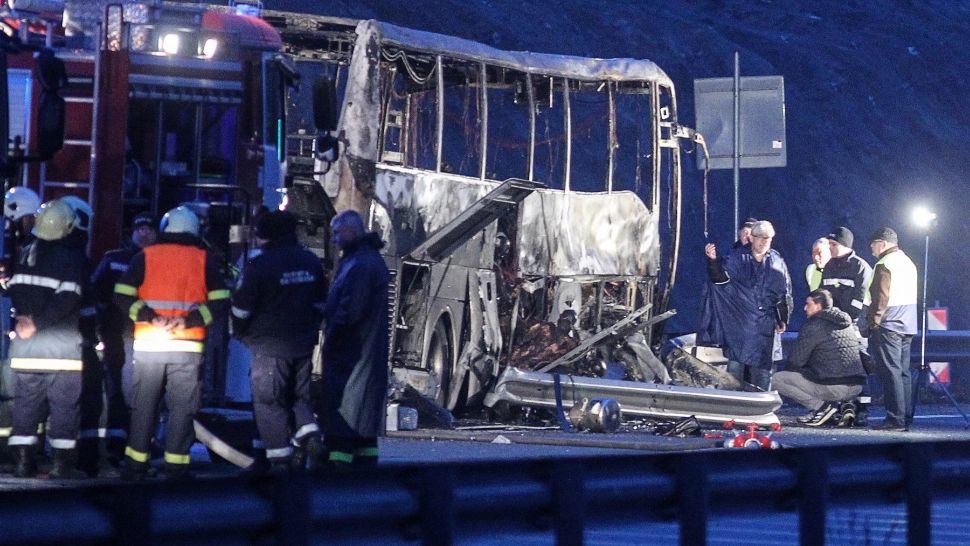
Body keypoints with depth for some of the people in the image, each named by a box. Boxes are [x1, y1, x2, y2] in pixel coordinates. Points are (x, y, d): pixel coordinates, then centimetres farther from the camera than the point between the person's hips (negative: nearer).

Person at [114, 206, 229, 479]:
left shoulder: (145, 256, 5)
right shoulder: (204, 260, 4)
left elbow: (122, 296, -3)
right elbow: (221, 303, -2)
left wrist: (150, 318, -8)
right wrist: (190, 320, -8)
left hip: (147, 344, 1)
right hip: (188, 346, -1)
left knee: (143, 406, 9)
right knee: (182, 407, 5)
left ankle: (135, 466, 11)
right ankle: (176, 466, 2)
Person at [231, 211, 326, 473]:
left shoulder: (261, 264, -12)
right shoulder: (311, 262, 8)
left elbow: (242, 307, -8)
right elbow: (319, 303, 16)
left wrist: (240, 333, 10)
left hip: (270, 346, -6)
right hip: (303, 345, 6)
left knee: (269, 401, 1)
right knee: (300, 395, 19)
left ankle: (280, 458, -2)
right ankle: (309, 435, -2)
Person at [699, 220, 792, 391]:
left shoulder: (777, 262, 8)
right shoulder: (738, 257, 1)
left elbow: (785, 294, 12)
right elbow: (722, 278, -10)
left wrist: (783, 319, 9)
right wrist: (713, 261, -28)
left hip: (765, 324, 2)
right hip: (740, 320, -2)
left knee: (762, 364, 5)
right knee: (735, 360, -6)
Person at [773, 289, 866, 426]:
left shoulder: (813, 326, -6)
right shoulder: (846, 324, 18)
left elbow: (796, 360, -5)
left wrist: (787, 369, 20)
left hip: (834, 387, -8)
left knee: (777, 380, 1)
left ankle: (822, 406, -6)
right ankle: (841, 407, 12)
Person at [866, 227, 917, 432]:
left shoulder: (884, 264, -11)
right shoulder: (908, 263, 16)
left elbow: (881, 296, -17)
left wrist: (873, 321, -10)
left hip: (888, 326, -9)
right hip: (907, 326, 9)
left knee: (890, 372, -8)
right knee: (903, 372, 11)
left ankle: (896, 419, -11)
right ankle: (906, 417, 12)